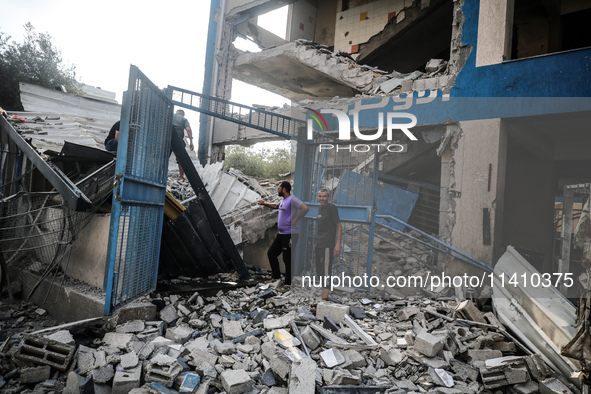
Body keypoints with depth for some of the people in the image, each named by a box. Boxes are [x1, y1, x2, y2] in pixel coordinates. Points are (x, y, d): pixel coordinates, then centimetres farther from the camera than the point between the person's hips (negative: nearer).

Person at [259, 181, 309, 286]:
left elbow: (305, 208, -27)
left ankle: (288, 283, 7)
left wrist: (295, 220, -22)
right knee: (271, 253, 13)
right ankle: (276, 277, 22)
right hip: (281, 234, 10)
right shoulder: (283, 200, 16)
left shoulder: (292, 199, -14)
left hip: (289, 234, -10)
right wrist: (265, 204, 31)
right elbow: (276, 206, 39)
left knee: (287, 259, -4)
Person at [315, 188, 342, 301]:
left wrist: (338, 244, -19)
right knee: (319, 272, 14)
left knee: (326, 272, -7)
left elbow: (339, 227, -12)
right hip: (319, 245, 9)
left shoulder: (332, 208, -9)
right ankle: (324, 295, 26)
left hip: (327, 246, -9)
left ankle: (325, 298, -4)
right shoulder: (320, 208, 15)